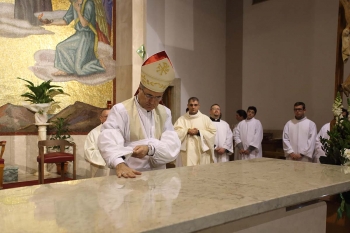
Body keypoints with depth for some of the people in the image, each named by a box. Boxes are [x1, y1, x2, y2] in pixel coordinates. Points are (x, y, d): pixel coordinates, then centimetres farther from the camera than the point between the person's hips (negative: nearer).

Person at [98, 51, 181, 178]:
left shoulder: (165, 113, 9)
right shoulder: (121, 110, -4)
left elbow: (173, 146, -2)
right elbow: (109, 141, -19)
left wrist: (150, 149, -19)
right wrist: (119, 164, -36)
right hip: (128, 176, -3)